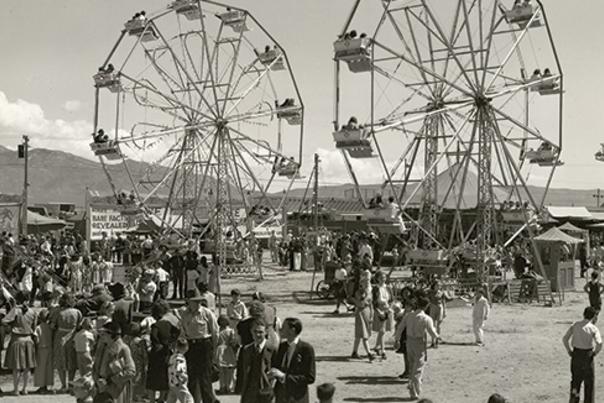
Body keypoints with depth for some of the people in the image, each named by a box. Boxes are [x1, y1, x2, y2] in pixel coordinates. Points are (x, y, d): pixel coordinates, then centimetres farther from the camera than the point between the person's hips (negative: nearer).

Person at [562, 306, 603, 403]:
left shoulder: (575, 325, 0)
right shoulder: (593, 328, -12)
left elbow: (565, 339, -2)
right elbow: (599, 343, -25)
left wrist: (570, 351, 7)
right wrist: (595, 352, -7)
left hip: (575, 354, 4)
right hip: (587, 355, -4)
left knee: (575, 378, 18)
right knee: (589, 380, 11)